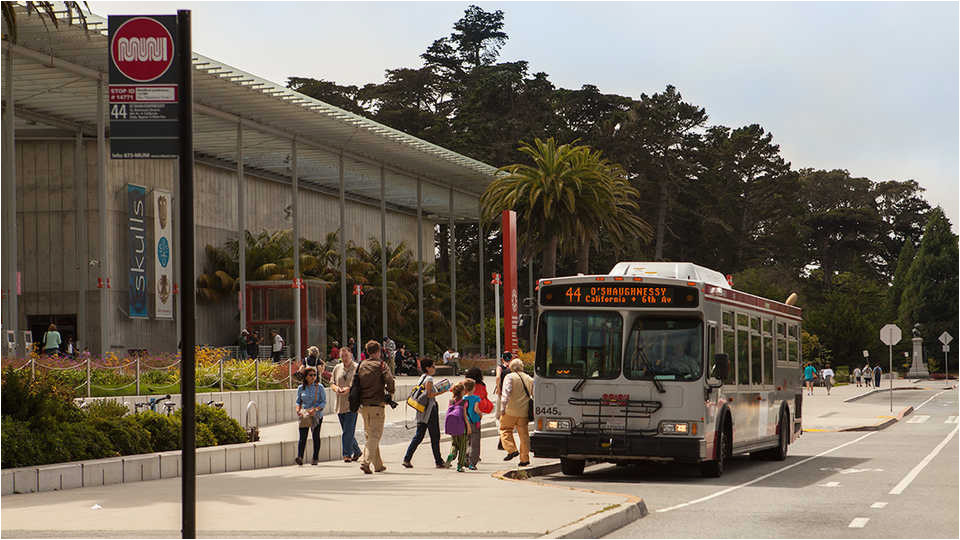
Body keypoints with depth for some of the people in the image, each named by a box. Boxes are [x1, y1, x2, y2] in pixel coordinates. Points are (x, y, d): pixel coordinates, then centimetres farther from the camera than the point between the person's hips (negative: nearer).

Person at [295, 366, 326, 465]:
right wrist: (298, 410, -6)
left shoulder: (319, 387, 0)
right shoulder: (301, 388, 6)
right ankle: (300, 457, -20)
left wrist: (315, 409, -17)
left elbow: (324, 402, -2)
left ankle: (315, 458, 14)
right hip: (304, 415, 1)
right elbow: (298, 401, 14)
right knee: (302, 436, -10)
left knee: (316, 436, 6)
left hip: (316, 415, -1)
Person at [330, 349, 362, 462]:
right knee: (346, 431, 13)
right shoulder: (337, 368, 13)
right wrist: (336, 388, -6)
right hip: (340, 405, 6)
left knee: (348, 431, -11)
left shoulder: (357, 368, -4)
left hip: (352, 404, -6)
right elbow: (332, 382, 16)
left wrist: (349, 389, -22)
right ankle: (356, 452, 27)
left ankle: (347, 454, -9)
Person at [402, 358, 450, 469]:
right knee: (435, 436, 1)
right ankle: (439, 462, 7)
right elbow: (429, 395, -19)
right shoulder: (429, 379, -12)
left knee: (419, 435, 7)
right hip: (430, 409, -8)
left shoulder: (421, 378, 15)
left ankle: (407, 459, -3)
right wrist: (440, 392, -13)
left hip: (421, 410, 8)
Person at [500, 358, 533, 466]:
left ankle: (511, 450, -5)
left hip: (511, 410, -4)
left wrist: (504, 405, -16)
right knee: (524, 434, 8)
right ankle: (524, 458, 8)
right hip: (524, 412, 5)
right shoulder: (529, 379, 14)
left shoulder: (509, 377, -2)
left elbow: (506, 392, -15)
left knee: (505, 429, 12)